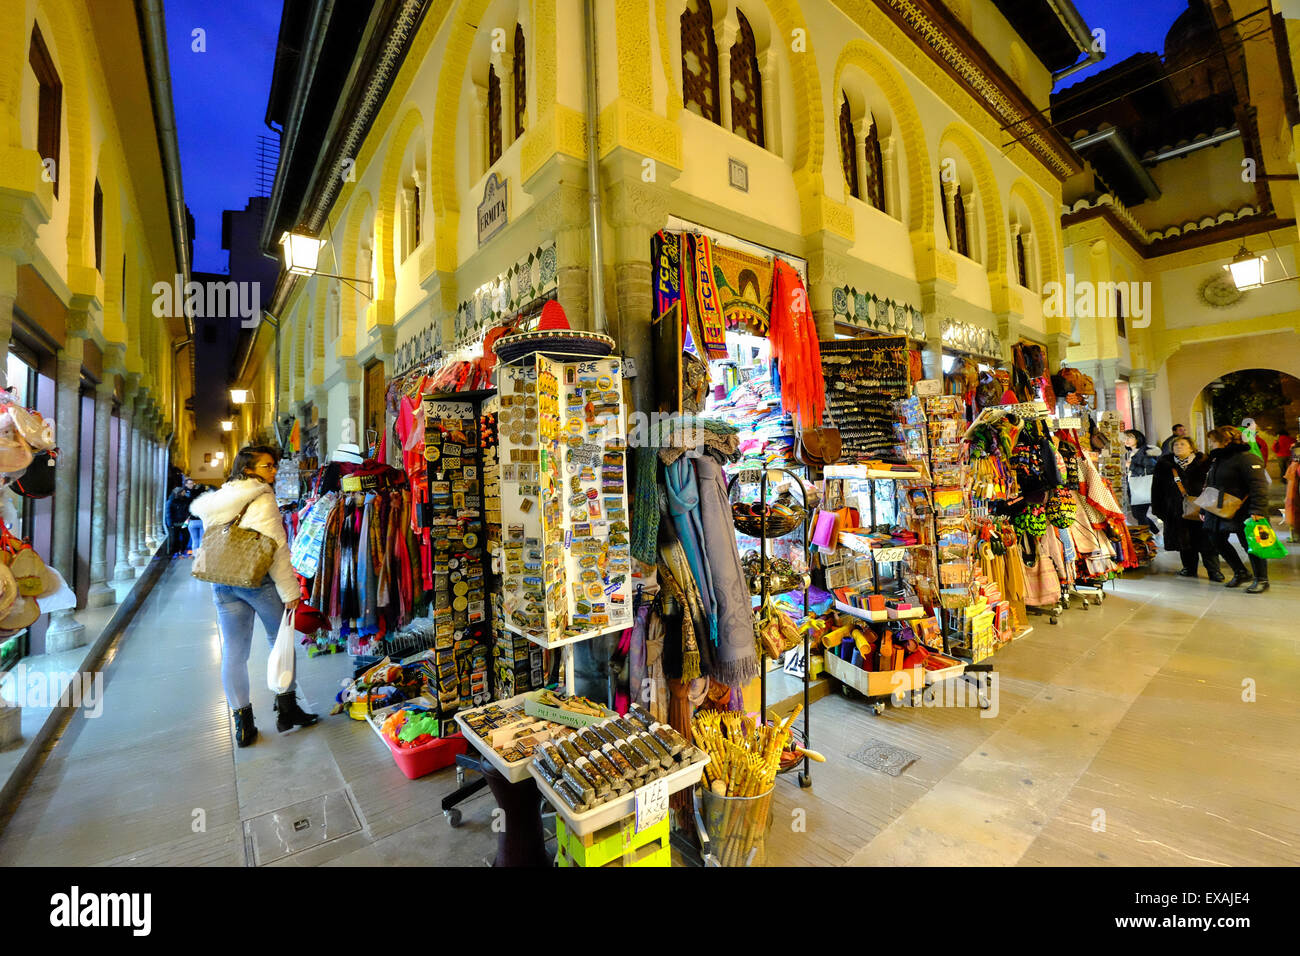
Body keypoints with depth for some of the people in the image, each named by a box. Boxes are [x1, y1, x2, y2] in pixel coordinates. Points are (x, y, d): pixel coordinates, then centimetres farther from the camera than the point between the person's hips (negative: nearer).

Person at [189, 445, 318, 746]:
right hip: (260, 582, -6)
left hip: (223, 584, 6)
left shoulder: (220, 498, 9)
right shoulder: (263, 499, -12)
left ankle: (242, 722, 17)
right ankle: (286, 708, 18)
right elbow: (276, 549, -16)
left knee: (233, 654, 9)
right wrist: (289, 590, -13)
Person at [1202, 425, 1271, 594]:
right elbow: (1209, 487, 20)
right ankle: (1240, 573, 26)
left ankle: (1261, 579, 14)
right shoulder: (1217, 460, 14)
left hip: (1241, 512, -8)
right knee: (1218, 541, 10)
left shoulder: (1246, 458, -12)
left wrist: (1257, 511, -28)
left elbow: (1259, 486, -20)